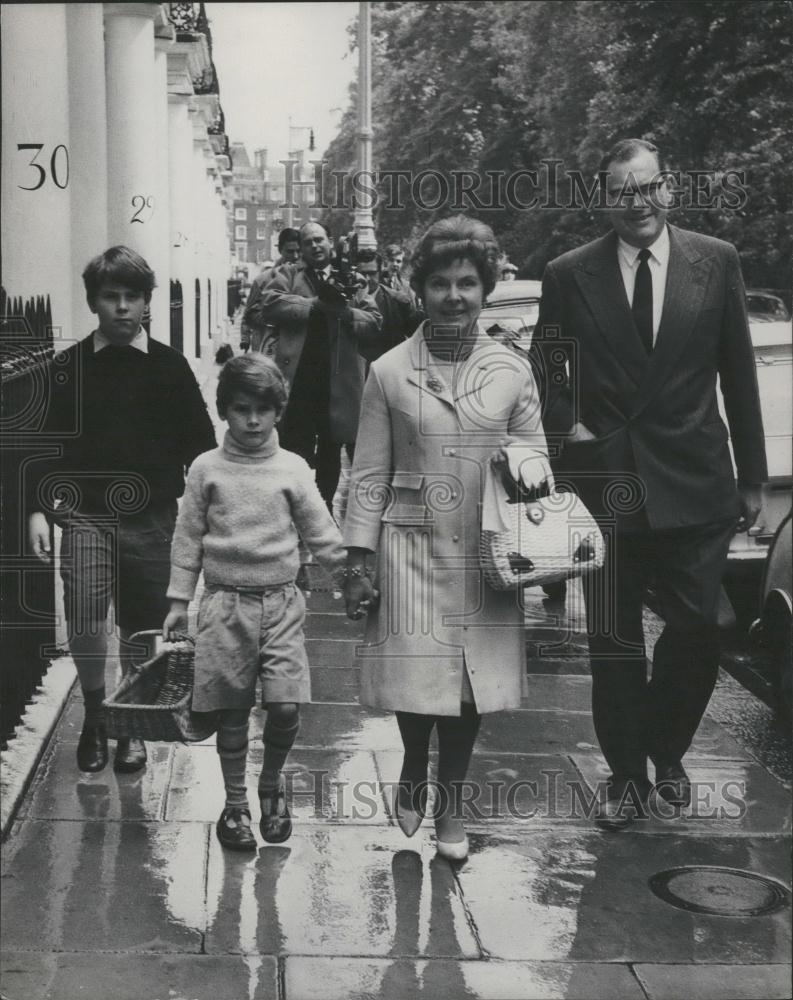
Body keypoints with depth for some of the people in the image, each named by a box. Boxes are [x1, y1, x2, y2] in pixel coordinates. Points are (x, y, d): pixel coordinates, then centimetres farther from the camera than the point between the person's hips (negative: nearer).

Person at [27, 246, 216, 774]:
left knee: (142, 625, 7)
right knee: (84, 611, -19)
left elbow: (199, 443, 5)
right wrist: (39, 508, -2)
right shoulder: (69, 366, 3)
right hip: (85, 515, 0)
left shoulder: (168, 365, 2)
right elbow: (49, 443, 6)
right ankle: (94, 711, 6)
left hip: (152, 517, 1)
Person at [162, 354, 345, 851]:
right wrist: (178, 602, 6)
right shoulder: (207, 469, 2)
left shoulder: (293, 469, 2)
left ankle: (272, 784, 19)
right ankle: (235, 803, 22)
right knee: (232, 711, 6)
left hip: (281, 603, 0)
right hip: (226, 604, 0)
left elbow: (322, 532, 5)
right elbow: (188, 539, 6)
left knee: (286, 706, -8)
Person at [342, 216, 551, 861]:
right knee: (415, 674, 0)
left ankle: (450, 802, 27)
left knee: (475, 679, 6)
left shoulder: (514, 371, 4)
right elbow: (369, 475, 3)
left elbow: (535, 451, 14)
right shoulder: (389, 373, 1)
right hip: (412, 548, -1)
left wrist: (527, 464, -11)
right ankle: (413, 774, 33)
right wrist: (358, 559, 0)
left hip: (486, 554, 1)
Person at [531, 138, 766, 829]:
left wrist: (752, 476, 6)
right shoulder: (570, 275, 0)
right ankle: (627, 775, 25)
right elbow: (546, 365, 12)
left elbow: (738, 371, 5)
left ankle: (667, 754, 29)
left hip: (694, 483, 0)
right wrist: (567, 423, -6)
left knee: (697, 631, 3)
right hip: (605, 482, 0)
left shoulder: (717, 262, 2)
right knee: (614, 640, 8)